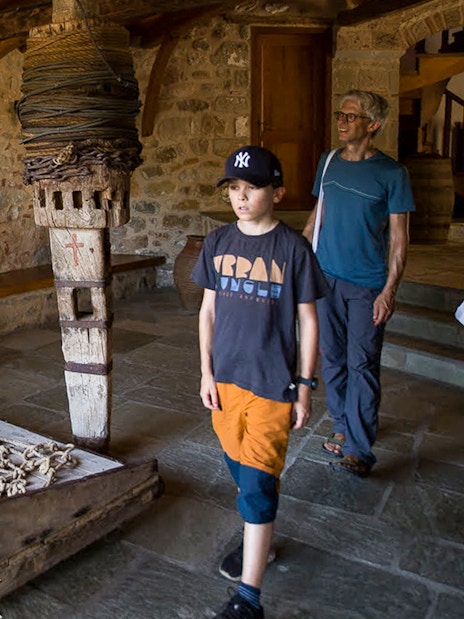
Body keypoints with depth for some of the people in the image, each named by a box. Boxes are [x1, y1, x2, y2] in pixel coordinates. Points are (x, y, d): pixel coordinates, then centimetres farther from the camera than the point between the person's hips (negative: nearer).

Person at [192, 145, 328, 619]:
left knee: (256, 482, -3)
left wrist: (305, 387, -5)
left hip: (273, 383, -5)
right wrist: (206, 373, 5)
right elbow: (208, 311, 8)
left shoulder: (293, 249, -10)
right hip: (226, 376, 5)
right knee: (239, 467, 19)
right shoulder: (217, 243, 2)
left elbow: (307, 321, -5)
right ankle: (257, 540, 44)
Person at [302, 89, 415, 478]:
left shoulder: (391, 173, -6)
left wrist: (390, 290, -14)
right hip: (325, 276, 5)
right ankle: (343, 426, 27)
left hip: (367, 284, -5)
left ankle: (359, 449, 3)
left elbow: (398, 238, -6)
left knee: (362, 365, -4)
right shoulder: (329, 163, 9)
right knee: (332, 358, 11)